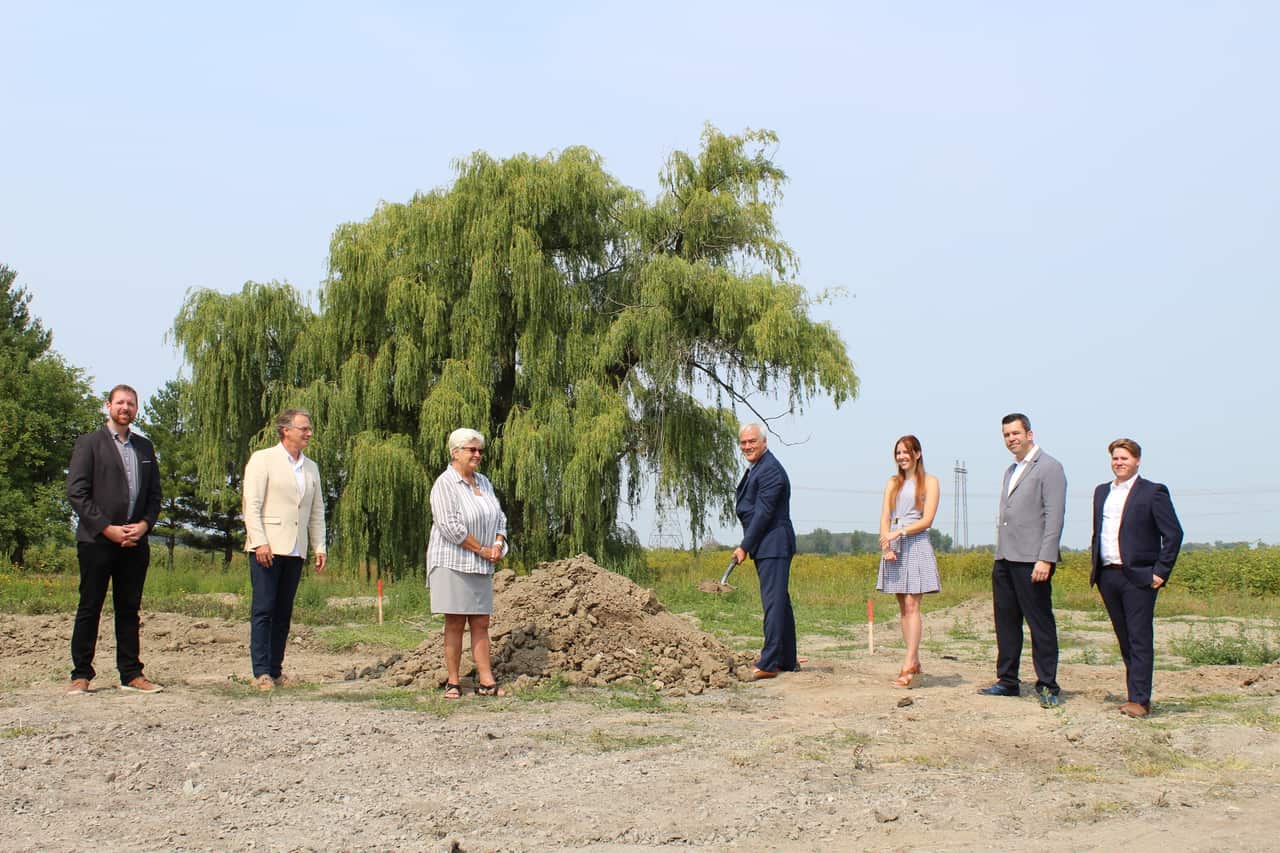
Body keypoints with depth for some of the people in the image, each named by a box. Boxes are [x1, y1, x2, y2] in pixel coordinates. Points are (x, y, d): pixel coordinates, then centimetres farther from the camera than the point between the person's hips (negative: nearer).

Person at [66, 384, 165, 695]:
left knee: (129, 609, 7)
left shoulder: (145, 447, 16)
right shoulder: (89, 443, 1)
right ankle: (81, 675, 5)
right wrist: (107, 528, -13)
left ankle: (131, 674, 11)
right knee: (89, 608, 0)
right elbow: (76, 492, -7)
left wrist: (144, 524, -4)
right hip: (97, 541, -4)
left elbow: (155, 493, 15)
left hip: (135, 541, 4)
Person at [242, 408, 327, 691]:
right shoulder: (263, 459, 0)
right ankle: (261, 672, -6)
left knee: (283, 613, 6)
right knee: (263, 610, -7)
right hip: (267, 548, -6)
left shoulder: (311, 468, 18)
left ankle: (275, 670, 9)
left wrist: (319, 546, 9)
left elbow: (317, 511, 19)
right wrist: (259, 542, -15)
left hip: (295, 551, 6)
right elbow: (251, 504, -7)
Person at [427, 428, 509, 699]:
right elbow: (450, 527, -18)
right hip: (453, 562, -7)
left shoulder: (483, 482, 14)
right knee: (455, 624, -3)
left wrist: (498, 544, -3)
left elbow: (499, 517, 17)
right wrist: (482, 549, -14)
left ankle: (486, 682, 5)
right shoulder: (445, 484, -10)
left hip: (481, 565, 7)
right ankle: (453, 682, 3)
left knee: (481, 624, 5)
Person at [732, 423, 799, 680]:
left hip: (774, 545, -11)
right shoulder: (755, 468, 18)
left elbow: (763, 513, -19)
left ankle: (769, 663, -12)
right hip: (766, 547, 11)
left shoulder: (770, 469, -15)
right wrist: (747, 545, 14)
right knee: (780, 602, 15)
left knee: (774, 601, -10)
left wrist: (745, 546, -16)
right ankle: (787, 660, 22)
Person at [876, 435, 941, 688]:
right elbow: (885, 517, 8)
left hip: (917, 546, -5)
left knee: (911, 605, -11)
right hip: (894, 548, 5)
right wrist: (886, 545, -8)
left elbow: (927, 520, -6)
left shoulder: (929, 482, 3)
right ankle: (915, 662, 8)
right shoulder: (893, 483, 17)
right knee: (903, 607, 4)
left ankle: (908, 666, -16)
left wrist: (899, 532, -16)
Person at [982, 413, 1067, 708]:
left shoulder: (1048, 467, -5)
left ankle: (1048, 686, 0)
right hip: (1005, 560, 8)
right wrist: (1000, 554, 16)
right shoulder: (1011, 471, 21)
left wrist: (1046, 559, -19)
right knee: (1006, 622, 10)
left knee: (1040, 623, -4)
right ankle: (1007, 681, 18)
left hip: (1031, 560, -8)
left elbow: (1054, 516, -13)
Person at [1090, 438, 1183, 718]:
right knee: (1125, 640, 10)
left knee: (1140, 640, -6)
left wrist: (1161, 572, -10)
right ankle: (1136, 694, 17)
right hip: (1108, 576, 6)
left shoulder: (1153, 492, -2)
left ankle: (1140, 700, -6)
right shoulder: (1102, 492, 17)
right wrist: (1096, 567, 13)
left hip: (1138, 577, -6)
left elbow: (1173, 534, -5)